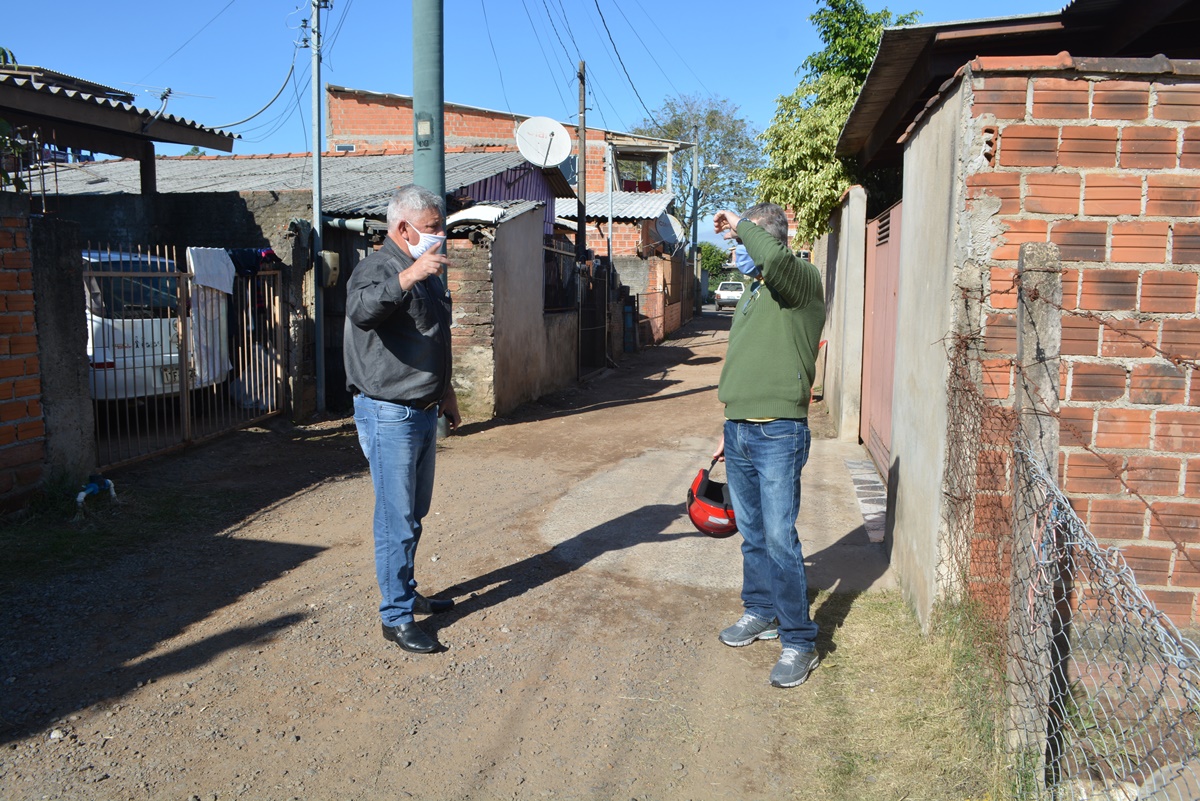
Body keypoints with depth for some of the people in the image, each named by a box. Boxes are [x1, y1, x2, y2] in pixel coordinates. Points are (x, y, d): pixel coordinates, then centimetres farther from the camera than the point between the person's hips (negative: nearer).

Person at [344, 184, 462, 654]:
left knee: (415, 514, 19)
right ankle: (396, 617, 7)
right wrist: (408, 275, -48)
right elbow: (361, 311, -39)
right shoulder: (378, 268, -15)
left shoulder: (427, 272, 14)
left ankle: (406, 593, 34)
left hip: (423, 411, 9)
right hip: (389, 415, -9)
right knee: (397, 520, -3)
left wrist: (445, 392, 25)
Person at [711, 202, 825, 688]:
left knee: (780, 539, -7)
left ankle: (799, 641, 3)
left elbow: (774, 258, -34)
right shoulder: (752, 295, 17)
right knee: (752, 534, 17)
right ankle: (760, 613, 32)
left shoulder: (802, 281, -8)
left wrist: (742, 227, -16)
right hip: (739, 431, 8)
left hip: (779, 434, -8)